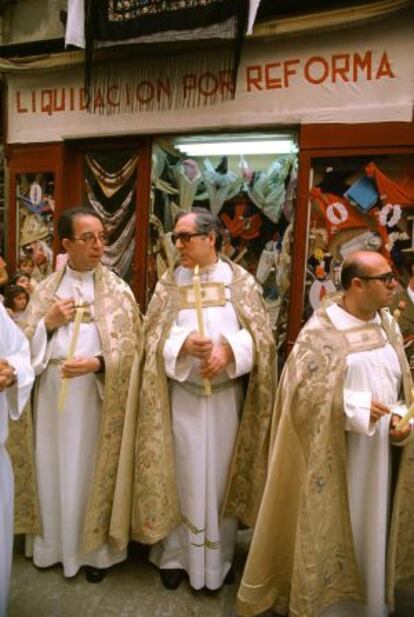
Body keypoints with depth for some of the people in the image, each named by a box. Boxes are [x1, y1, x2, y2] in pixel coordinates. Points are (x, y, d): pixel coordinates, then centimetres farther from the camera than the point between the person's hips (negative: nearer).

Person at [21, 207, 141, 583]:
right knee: (54, 468, 14)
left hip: (96, 394, -3)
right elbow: (25, 344, 6)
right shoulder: (47, 288, 6)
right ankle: (55, 542, 35)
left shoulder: (117, 290, -3)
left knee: (92, 470, 8)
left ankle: (95, 548, 28)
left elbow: (130, 348, -7)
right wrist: (48, 322, -12)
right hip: (53, 392, 3)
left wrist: (96, 363, -22)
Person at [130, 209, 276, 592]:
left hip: (227, 396, 0)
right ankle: (176, 554, 29)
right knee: (182, 476, 10)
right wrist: (184, 343, -21)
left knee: (223, 475, 12)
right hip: (182, 397, 0)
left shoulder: (241, 281, 0)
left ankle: (219, 557, 31)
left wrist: (228, 348, -22)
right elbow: (153, 338, -2)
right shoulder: (169, 283, 2)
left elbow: (261, 335, -4)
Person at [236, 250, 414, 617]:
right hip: (336, 455, -6)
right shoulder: (322, 329, -16)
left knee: (374, 526, 18)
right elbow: (300, 388, -19)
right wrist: (356, 406, -23)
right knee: (335, 526, 9)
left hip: (379, 451, 6)